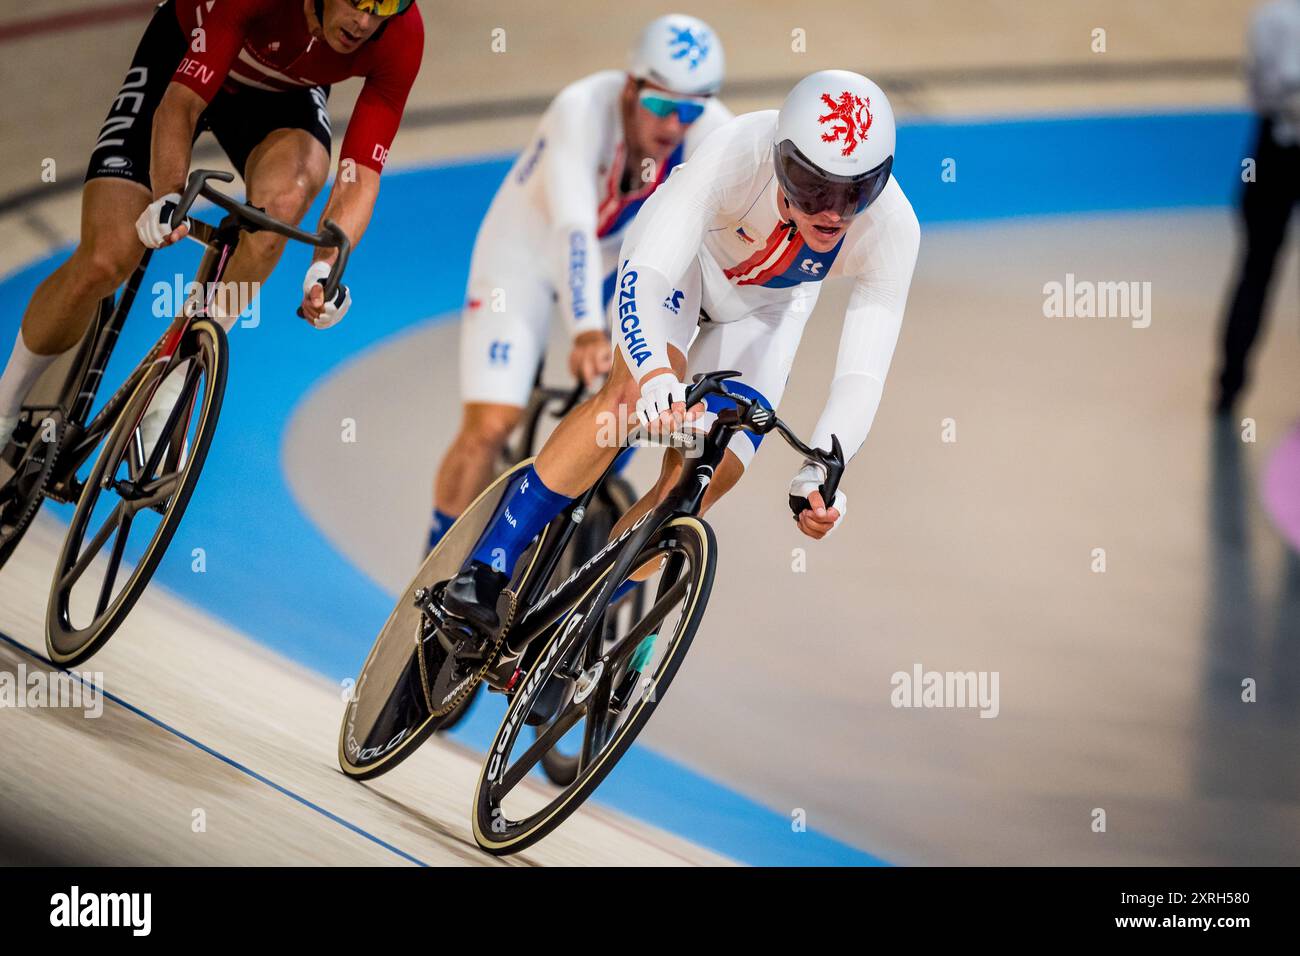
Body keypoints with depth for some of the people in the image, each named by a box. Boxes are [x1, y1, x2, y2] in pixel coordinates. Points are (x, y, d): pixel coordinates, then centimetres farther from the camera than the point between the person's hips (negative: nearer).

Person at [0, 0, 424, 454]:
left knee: (287, 192, -36)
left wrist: (325, 268, -44)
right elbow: (180, 104, -34)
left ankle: (170, 389, -20)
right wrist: (169, 197, -51)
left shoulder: (401, 39, -30)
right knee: (104, 262, -16)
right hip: (184, 63, -2)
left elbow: (360, 176, -29)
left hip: (281, 91, 2)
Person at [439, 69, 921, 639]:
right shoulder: (739, 155, -41)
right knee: (638, 388, -32)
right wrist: (655, 374, -67)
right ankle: (484, 572, -27)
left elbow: (863, 373, -35)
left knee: (704, 482, -12)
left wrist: (820, 470, -53)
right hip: (691, 252, -3)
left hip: (766, 308, 3)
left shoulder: (892, 229, -33)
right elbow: (641, 273, -48)